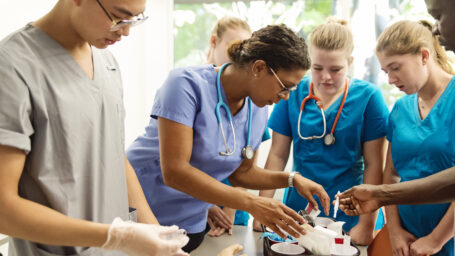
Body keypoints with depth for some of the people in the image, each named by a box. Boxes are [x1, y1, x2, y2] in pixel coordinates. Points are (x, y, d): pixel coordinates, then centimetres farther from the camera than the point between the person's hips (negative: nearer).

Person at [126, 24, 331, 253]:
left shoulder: (257, 113, -2)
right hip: (139, 215, -5)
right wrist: (252, 203, -30)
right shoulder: (188, 84, -23)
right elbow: (174, 172, -29)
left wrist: (292, 180, -3)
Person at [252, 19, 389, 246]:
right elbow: (277, 155, 0)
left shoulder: (368, 97, -8)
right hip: (298, 210, 2)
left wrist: (366, 224, -9)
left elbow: (374, 164, -7)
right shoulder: (293, 93, -3)